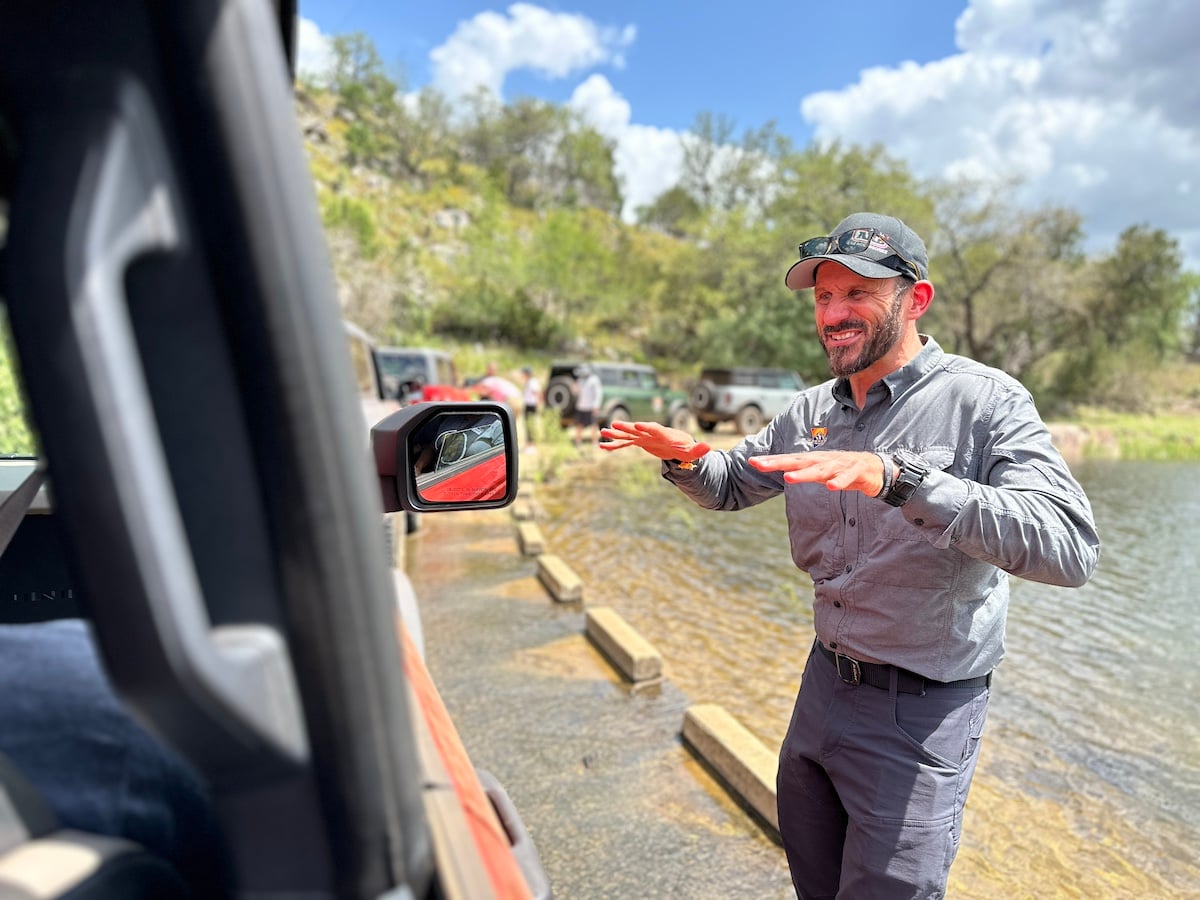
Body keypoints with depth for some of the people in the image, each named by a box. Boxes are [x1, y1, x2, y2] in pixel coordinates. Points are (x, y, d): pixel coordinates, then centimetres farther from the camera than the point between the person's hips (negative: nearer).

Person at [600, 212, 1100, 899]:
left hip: (922, 712, -6)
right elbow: (728, 488, 14)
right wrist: (686, 459, -9)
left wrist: (896, 476, -42)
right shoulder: (808, 414, 1)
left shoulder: (985, 401, -16)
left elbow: (1070, 547, -31)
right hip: (826, 682, 6)